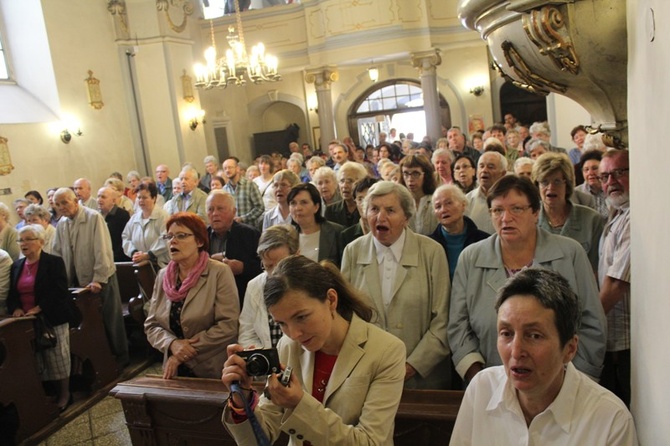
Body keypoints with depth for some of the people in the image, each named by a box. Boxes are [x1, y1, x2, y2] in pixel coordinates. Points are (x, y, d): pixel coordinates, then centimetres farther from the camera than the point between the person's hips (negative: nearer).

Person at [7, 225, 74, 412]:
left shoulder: (54, 262, -6)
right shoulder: (17, 265, 13)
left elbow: (59, 292, -14)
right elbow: (11, 293, 15)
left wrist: (39, 308, -19)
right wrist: (15, 308, -5)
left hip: (52, 320, -5)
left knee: (58, 359, 1)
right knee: (35, 362, 6)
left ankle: (64, 394, 16)